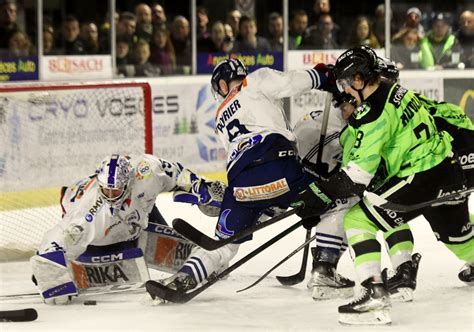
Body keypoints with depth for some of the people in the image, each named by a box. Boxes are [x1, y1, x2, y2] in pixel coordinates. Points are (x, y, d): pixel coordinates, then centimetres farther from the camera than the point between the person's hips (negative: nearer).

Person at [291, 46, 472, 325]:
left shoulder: (373, 111, -18)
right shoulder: (396, 92, 9)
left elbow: (358, 173, -20)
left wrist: (318, 197, -15)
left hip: (421, 177, -9)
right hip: (449, 168, 9)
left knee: (358, 220, -7)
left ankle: (374, 293, -18)